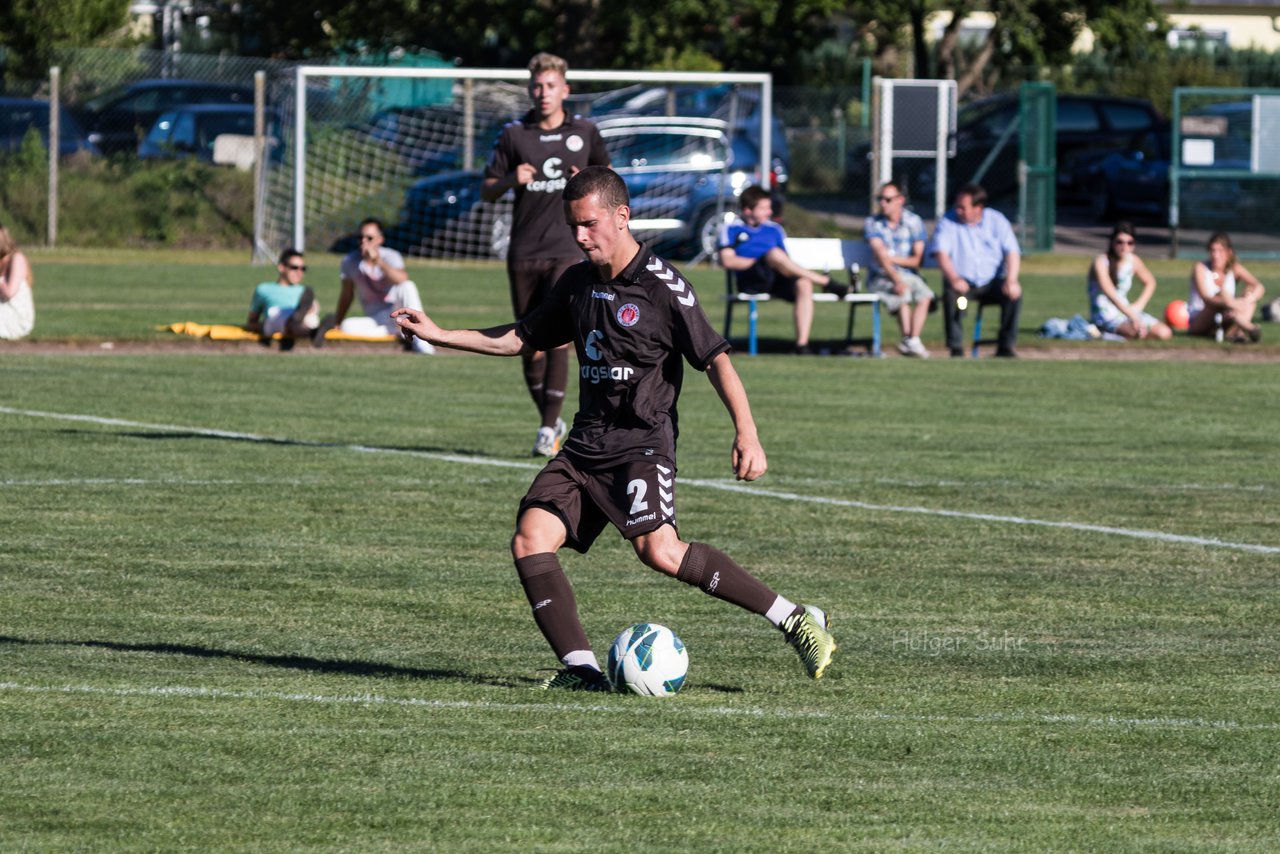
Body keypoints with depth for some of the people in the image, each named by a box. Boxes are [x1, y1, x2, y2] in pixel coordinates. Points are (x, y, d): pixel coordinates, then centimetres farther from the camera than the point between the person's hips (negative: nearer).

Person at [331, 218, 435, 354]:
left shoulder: (391, 256, -10)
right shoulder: (349, 260, 2)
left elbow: (403, 280, -32)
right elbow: (346, 295, 11)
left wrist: (378, 261, -39)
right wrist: (336, 323, 10)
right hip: (376, 321, 3)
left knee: (407, 285, -33)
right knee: (348, 326, -28)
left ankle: (419, 341, -37)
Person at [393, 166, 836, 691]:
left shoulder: (662, 285, -9)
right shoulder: (578, 283, 12)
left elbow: (715, 359, -13)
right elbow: (524, 337, 27)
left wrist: (746, 432, -24)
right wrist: (440, 336, 23)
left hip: (643, 442, -7)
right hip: (585, 446, 7)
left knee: (659, 551, -27)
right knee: (530, 542, -11)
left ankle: (795, 622, -20)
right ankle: (581, 671, -14)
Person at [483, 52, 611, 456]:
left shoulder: (585, 132, 5)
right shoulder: (513, 135, 3)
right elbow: (486, 191, 6)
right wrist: (512, 180, -15)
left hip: (567, 250, -2)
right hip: (524, 253, 2)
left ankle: (548, 429, -13)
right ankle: (551, 421, 23)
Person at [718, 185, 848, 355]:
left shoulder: (774, 229, 26)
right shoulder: (731, 229, 14)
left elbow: (786, 262, 22)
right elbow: (727, 261, 0)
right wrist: (757, 262, -5)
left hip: (777, 281, 4)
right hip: (750, 281, -4)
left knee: (804, 284, -30)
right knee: (775, 254, -34)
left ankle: (802, 343, -37)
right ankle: (825, 282, -24)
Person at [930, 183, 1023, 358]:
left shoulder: (997, 221, 1)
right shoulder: (948, 222, -2)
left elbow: (1012, 252, -4)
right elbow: (941, 253, -14)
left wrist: (1011, 280, -23)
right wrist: (954, 278, -34)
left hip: (993, 281, 1)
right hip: (963, 282, -1)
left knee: (1014, 294, -27)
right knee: (952, 294, -34)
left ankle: (1006, 346, -14)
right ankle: (955, 347, -27)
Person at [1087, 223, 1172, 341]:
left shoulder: (1133, 261, 4)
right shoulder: (1101, 262, -15)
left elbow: (1150, 282, 21)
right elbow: (1110, 293, -27)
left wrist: (1139, 305, 3)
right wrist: (1133, 317, -36)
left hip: (1126, 310, 8)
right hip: (1104, 313, -8)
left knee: (1165, 333, -11)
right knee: (1138, 332, -35)